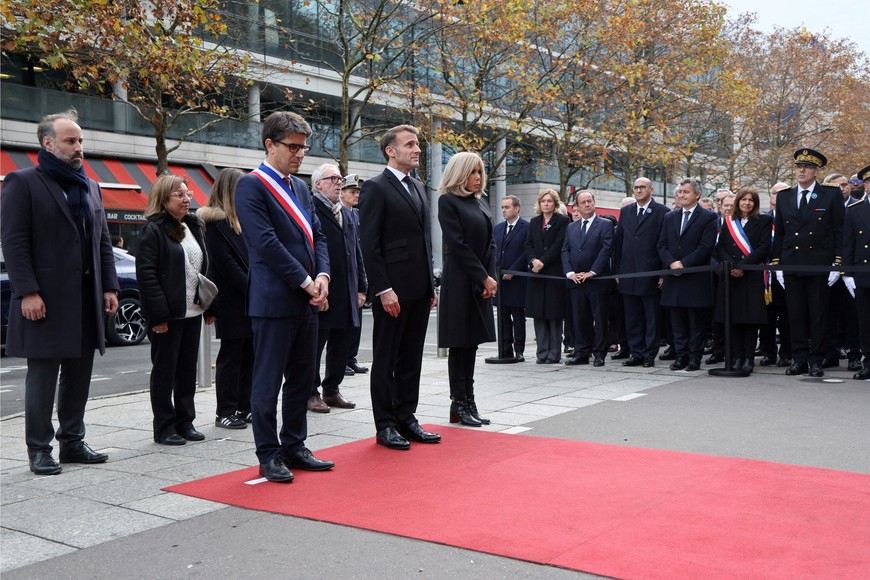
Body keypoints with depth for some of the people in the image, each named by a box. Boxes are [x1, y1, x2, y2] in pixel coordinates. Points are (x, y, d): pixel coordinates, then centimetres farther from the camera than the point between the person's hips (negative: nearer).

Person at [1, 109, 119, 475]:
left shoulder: (91, 188, 17)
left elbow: (103, 242, 17)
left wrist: (109, 287, 8)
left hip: (86, 299, 6)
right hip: (46, 300, -6)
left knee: (78, 376, 11)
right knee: (42, 378, 1)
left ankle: (72, 442, 22)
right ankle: (39, 450, 10)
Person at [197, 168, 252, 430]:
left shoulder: (240, 219, 17)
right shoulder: (215, 222, -10)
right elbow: (226, 264, -16)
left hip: (250, 300, 8)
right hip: (232, 302, -8)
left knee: (248, 354, 10)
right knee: (230, 356, -1)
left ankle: (244, 407, 18)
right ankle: (225, 412, 7)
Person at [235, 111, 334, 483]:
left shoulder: (300, 187, 17)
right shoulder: (251, 186, -8)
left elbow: (317, 234, 15)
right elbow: (266, 242, -16)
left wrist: (322, 275, -2)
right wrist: (305, 281, -15)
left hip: (307, 299, 8)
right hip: (274, 299, -8)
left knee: (302, 379, 13)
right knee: (268, 382, 2)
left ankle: (294, 447, 25)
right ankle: (269, 455, 11)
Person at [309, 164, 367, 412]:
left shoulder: (347, 214, 18)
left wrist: (361, 287, 14)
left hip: (347, 295, 8)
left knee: (341, 346, 13)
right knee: (315, 345, 3)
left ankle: (332, 389, 24)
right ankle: (311, 393, 13)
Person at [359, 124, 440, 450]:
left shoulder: (418, 188, 17)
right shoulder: (376, 188, -7)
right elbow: (369, 244, -13)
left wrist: (431, 285, 14)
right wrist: (383, 288, -18)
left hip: (419, 289, 7)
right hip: (393, 291, -7)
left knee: (411, 359, 12)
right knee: (385, 360, 3)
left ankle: (406, 419, 22)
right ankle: (385, 426, 11)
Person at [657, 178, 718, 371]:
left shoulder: (708, 217, -1)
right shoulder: (669, 217, 14)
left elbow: (706, 247, -10)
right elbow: (662, 245, 8)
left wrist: (684, 264, -16)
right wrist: (671, 263, -10)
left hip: (696, 278, -4)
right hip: (674, 277, 5)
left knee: (696, 322, 2)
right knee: (677, 321, 7)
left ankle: (695, 357, 9)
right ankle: (681, 355, 13)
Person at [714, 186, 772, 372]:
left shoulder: (763, 221, 5)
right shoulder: (728, 222, 16)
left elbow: (763, 248, -5)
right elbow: (720, 247, 9)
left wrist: (742, 266, -14)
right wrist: (730, 265, -9)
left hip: (752, 275, -3)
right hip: (730, 275, 3)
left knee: (750, 318, -3)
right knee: (733, 317, 1)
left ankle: (749, 358, 2)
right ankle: (737, 357, 8)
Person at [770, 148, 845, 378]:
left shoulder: (832, 195, 1)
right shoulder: (784, 197, 11)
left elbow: (840, 231, -1)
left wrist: (837, 263, -7)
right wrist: (776, 263, 7)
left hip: (819, 265, -3)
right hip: (791, 265, 3)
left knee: (818, 314, 2)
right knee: (796, 314, 5)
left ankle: (815, 361, 9)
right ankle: (799, 359, 11)